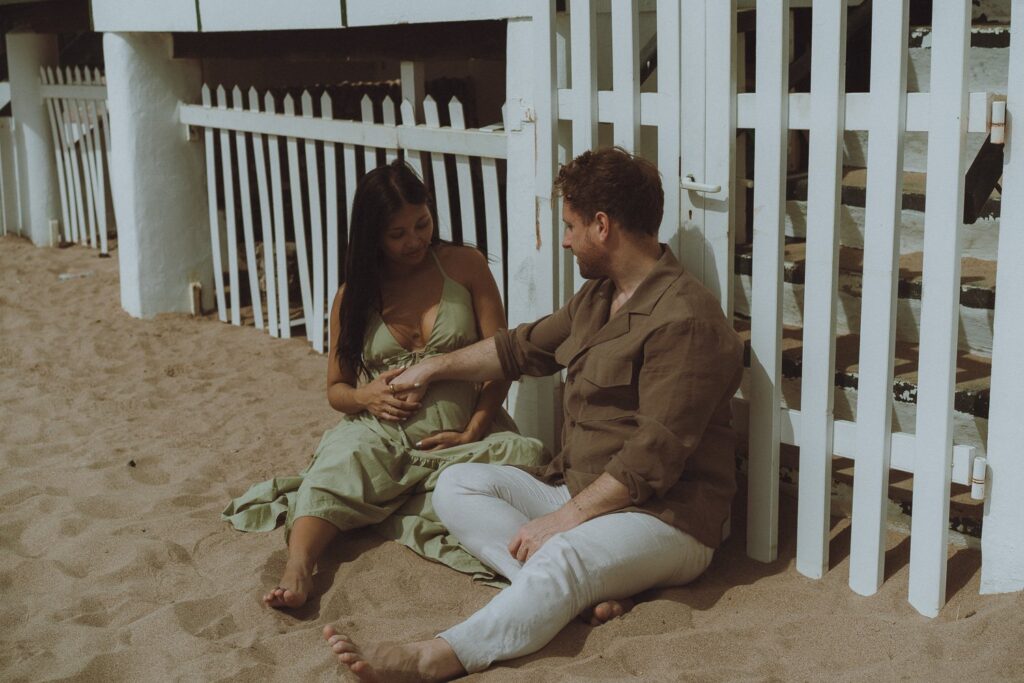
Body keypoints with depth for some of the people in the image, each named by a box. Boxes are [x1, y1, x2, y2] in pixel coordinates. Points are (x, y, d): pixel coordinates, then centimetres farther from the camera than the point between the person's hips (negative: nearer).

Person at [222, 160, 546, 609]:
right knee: (342, 458, -32)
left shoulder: (465, 266, 3)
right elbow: (335, 388, 16)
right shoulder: (354, 295, 10)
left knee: (525, 454, -31)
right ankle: (297, 567, -50)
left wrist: (473, 430, -14)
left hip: (459, 438, 0)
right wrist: (364, 396, -9)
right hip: (381, 435, 1)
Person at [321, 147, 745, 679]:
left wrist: (562, 520, -22)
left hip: (665, 515, -9)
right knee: (458, 484, -5)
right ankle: (579, 588, -23)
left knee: (561, 559, -37)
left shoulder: (684, 321, -20)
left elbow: (652, 459, -24)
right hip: (578, 488, 10)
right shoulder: (596, 297, 11)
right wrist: (435, 368, 31)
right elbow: (524, 347, 25)